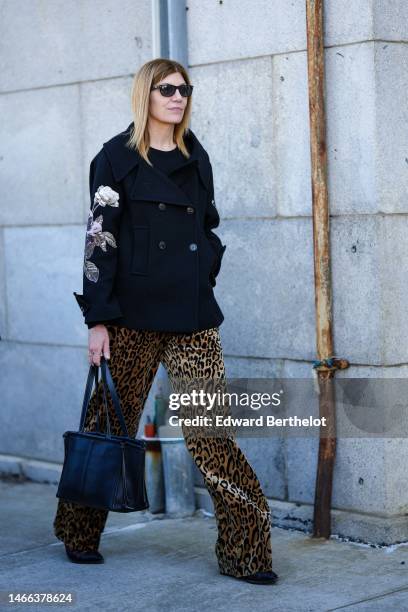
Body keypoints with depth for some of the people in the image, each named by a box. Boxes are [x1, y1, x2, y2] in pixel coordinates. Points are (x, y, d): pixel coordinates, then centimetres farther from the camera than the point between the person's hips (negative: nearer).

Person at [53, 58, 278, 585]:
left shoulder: (195, 158, 14)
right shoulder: (117, 158, -1)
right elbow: (99, 239, -7)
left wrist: (205, 275, 14)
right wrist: (97, 318, -12)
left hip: (193, 314, 4)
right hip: (133, 314, -4)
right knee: (112, 422, 6)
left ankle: (243, 548, -1)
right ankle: (78, 535, 25)